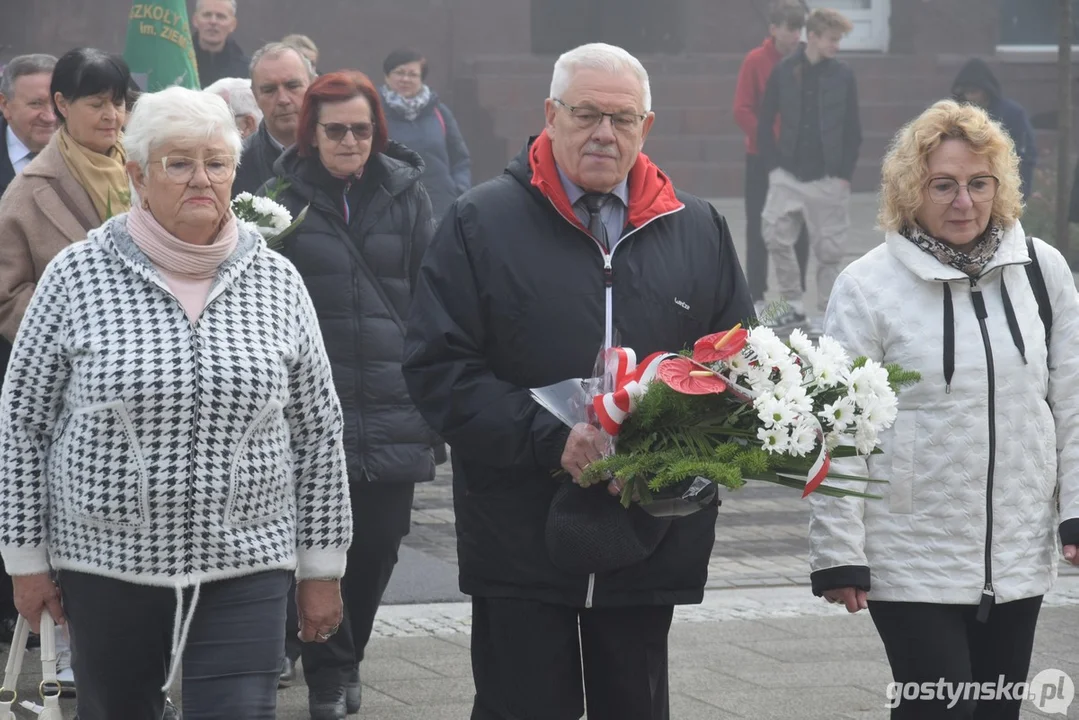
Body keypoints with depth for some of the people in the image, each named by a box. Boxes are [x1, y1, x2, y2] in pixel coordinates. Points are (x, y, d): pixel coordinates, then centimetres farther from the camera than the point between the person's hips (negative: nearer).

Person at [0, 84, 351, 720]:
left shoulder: (278, 283, 2)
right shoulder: (77, 276, -3)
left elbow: (319, 432, 8)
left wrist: (322, 569, 7)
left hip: (246, 564, 0)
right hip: (107, 564, 0)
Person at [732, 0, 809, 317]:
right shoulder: (755, 61, -5)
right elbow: (742, 111, -7)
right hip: (762, 159, -2)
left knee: (798, 228, 3)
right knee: (759, 228, 3)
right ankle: (757, 297, 8)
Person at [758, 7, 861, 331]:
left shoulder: (843, 77, -1)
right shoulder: (783, 73, -1)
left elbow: (853, 131, 3)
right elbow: (765, 122, 5)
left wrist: (845, 174, -2)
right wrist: (773, 164, -1)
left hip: (828, 179, -1)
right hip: (788, 176, 1)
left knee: (829, 249, 2)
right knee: (775, 236, -6)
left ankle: (823, 314, 14)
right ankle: (794, 304, 10)